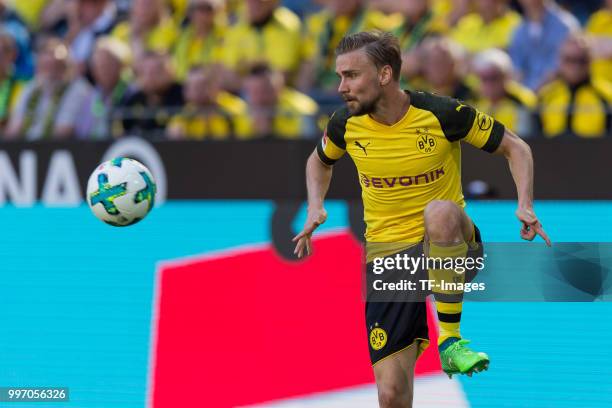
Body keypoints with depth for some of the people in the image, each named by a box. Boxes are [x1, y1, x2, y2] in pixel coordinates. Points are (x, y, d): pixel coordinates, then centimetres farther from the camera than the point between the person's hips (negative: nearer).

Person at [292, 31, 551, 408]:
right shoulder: (346, 125, -2)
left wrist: (525, 204, -17)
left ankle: (450, 338, -28)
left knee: (440, 212, -40)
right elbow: (320, 161, 22)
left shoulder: (442, 114, -13)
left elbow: (515, 148, -1)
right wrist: (316, 207, 3)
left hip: (448, 248, -3)